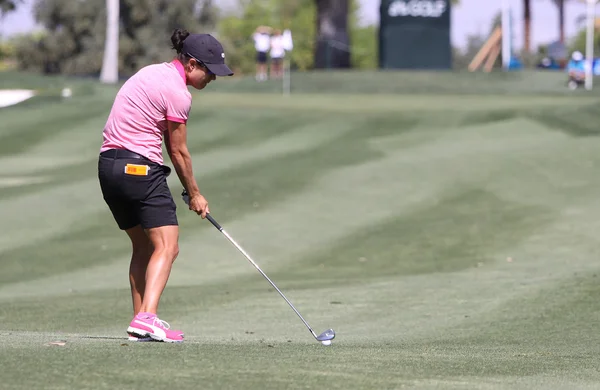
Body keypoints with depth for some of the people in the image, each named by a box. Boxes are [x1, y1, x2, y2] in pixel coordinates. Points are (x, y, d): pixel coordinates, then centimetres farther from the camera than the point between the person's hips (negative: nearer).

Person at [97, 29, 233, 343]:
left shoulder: (153, 72, 16)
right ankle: (146, 318, -28)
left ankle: (141, 322, 14)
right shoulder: (178, 93, -13)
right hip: (140, 167, -10)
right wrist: (194, 194, 10)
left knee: (143, 247, 16)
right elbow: (179, 152, -4)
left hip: (109, 164, 10)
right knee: (166, 246, -12)